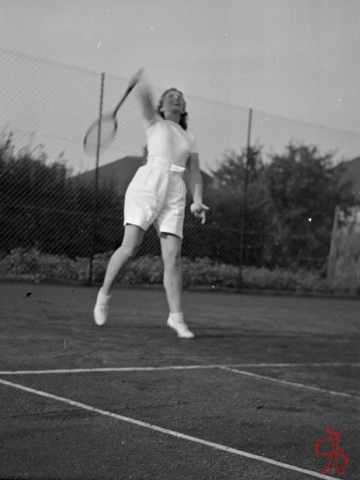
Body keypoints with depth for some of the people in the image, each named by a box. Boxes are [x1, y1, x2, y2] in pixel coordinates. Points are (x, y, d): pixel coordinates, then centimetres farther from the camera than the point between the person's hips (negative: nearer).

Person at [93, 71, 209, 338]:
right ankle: (104, 294, 8)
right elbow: (144, 96, -1)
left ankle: (176, 316, -4)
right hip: (147, 184, -3)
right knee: (131, 246, -13)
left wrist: (197, 201, 3)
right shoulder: (155, 123, 17)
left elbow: (195, 175, 17)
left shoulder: (190, 139, 25)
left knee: (173, 256, -7)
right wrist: (141, 82, -17)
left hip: (175, 194, 3)